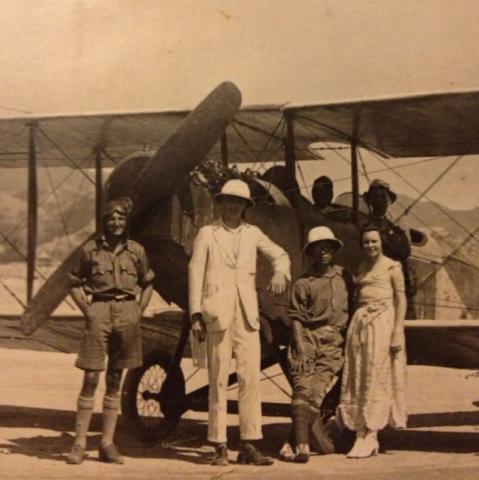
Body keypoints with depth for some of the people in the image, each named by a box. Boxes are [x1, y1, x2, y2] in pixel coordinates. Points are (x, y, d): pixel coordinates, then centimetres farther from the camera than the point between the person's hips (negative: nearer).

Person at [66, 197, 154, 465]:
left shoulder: (136, 251, 6)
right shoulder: (91, 249, 1)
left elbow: (147, 283, 17)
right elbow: (76, 283, 9)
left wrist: (139, 312, 5)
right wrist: (87, 311, -2)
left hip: (127, 312, 2)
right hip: (99, 311, -2)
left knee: (115, 380, 8)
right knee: (91, 378, -5)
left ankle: (108, 443, 13)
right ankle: (80, 443, 1)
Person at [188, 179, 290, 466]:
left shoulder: (253, 233, 15)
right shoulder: (207, 234, 7)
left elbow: (280, 254, 19)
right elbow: (195, 273, 3)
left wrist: (280, 272, -5)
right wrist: (196, 315, -4)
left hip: (247, 313, 3)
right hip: (218, 312, -3)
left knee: (251, 377, -4)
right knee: (219, 380, -2)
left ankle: (249, 445, 0)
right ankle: (220, 446, 2)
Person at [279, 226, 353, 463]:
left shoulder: (344, 276, 15)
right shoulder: (303, 283, 7)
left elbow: (351, 308, 20)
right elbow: (296, 317, 3)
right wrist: (300, 348, -8)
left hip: (334, 341, 1)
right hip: (307, 337, -1)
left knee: (317, 390, -14)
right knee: (302, 388, -14)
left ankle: (294, 442, -14)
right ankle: (302, 445, -18)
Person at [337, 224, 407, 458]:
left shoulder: (392, 267, 2)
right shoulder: (361, 268, 17)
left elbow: (401, 299, -3)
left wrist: (398, 331, -12)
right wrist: (354, 323, 10)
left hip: (382, 321, -6)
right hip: (360, 322, 6)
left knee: (376, 377, -7)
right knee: (358, 378, 2)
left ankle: (370, 435, -6)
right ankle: (361, 434, 5)